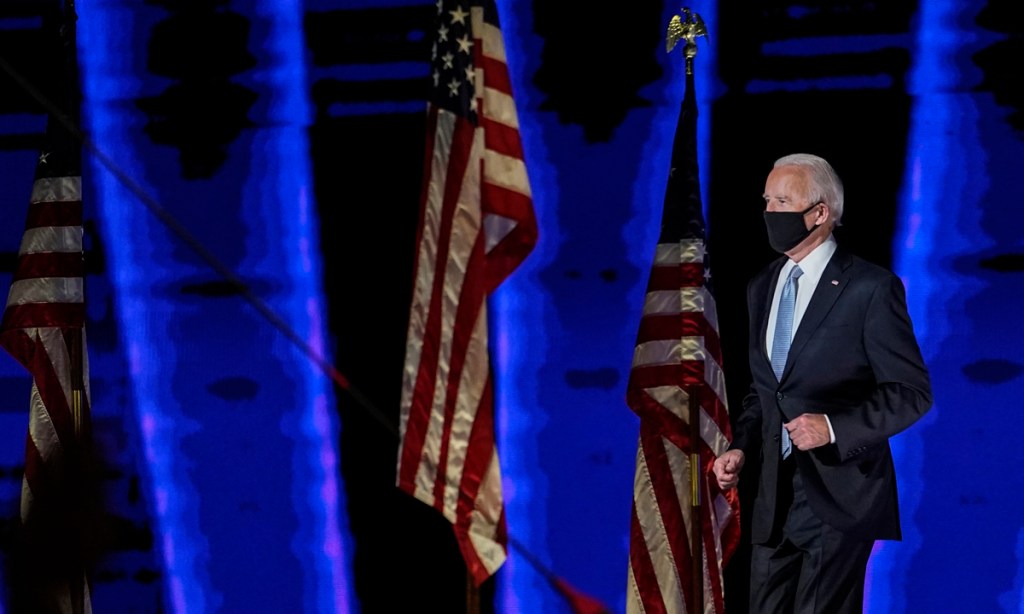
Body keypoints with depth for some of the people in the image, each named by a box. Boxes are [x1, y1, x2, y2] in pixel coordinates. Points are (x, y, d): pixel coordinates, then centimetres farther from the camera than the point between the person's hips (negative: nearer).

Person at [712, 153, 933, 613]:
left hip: (839, 493, -6)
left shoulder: (870, 288, -9)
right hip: (774, 493, 7)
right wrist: (740, 447, 4)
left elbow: (911, 392, -9)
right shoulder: (762, 287, 13)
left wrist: (834, 426, -21)